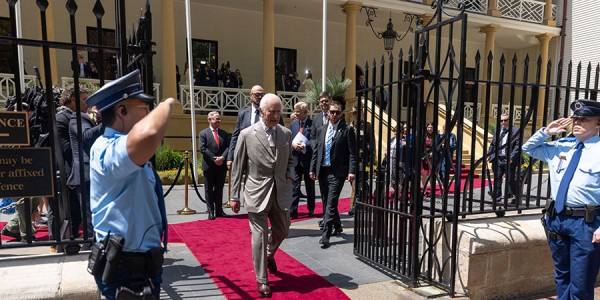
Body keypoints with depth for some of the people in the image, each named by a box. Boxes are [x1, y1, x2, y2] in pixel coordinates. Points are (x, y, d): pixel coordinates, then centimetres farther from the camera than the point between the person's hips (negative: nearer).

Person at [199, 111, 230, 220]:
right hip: (209, 166, -3)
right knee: (209, 189, 5)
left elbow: (228, 147, 3)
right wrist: (214, 159, -15)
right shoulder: (203, 133, -1)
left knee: (219, 189, 10)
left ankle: (219, 210, 18)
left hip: (221, 166, 3)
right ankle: (211, 211, 13)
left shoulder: (224, 133, 10)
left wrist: (222, 157, -14)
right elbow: (202, 149, -9)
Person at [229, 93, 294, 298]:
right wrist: (234, 196, -2)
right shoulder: (246, 134, -7)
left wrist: (290, 175, -1)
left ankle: (269, 254, 50)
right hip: (257, 193, -4)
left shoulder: (287, 133, 3)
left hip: (281, 192, 4)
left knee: (282, 231, 18)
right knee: (259, 237, 2)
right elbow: (237, 167, -2)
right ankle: (262, 280, 19)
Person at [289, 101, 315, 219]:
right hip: (295, 160, 3)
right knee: (294, 186, 0)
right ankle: (292, 211, 2)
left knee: (310, 186, 11)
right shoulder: (292, 125, 10)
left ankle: (311, 209, 25)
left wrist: (305, 146, -22)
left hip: (308, 160, -3)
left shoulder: (312, 124, -6)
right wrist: (293, 144, -10)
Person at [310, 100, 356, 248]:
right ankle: (337, 226, 34)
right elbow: (316, 151, 14)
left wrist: (351, 171, -14)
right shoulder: (321, 130, 13)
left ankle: (325, 235, -7)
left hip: (337, 172, -6)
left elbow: (352, 153, -6)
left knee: (331, 203, -10)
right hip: (322, 171, 6)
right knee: (326, 203, 15)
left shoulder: (347, 130, -2)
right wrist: (312, 169, 9)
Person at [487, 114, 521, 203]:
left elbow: (518, 145, -10)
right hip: (498, 159, 5)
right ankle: (497, 199, 14)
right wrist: (489, 155, 7)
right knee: (497, 179, 7)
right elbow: (492, 144, 17)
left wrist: (512, 157, -18)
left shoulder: (515, 131, -3)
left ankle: (514, 197, 24)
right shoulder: (497, 131, 13)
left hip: (509, 160, -4)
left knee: (511, 180, 5)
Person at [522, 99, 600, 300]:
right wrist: (545, 132, 5)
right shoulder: (559, 146, 10)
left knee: (581, 284, 2)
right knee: (561, 275, 21)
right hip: (556, 217, 6)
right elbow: (528, 148, 22)